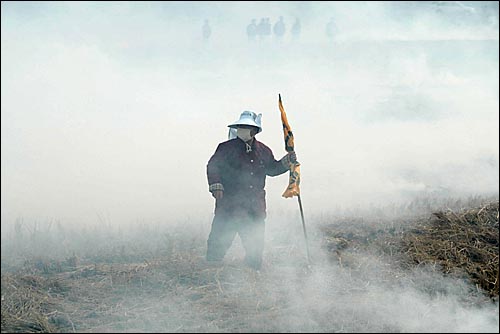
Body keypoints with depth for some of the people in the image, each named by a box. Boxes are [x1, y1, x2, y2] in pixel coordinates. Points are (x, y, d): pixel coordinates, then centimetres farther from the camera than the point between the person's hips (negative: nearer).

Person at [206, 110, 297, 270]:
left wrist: (287, 161, 9)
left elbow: (272, 169, 24)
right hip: (229, 204, -4)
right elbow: (213, 167, -5)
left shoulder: (263, 151, 10)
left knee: (255, 244, 10)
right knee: (219, 239, -7)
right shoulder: (227, 148, -2)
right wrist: (216, 185, -19)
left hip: (255, 207, 4)